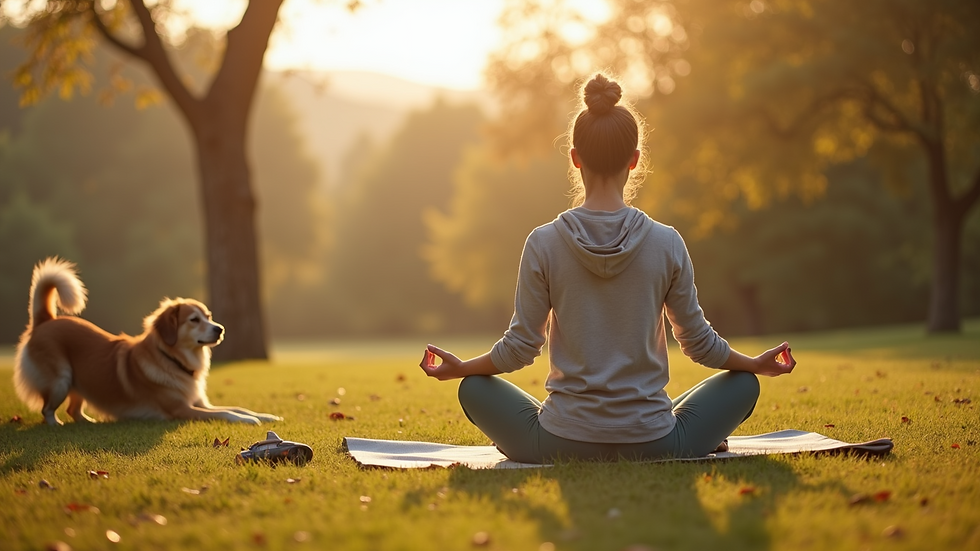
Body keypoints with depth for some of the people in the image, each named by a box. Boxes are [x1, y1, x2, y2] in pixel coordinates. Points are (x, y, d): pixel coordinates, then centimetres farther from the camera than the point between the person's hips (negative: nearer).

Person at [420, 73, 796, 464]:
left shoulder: (544, 244, -9)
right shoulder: (667, 243, -7)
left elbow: (520, 347, -4)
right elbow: (698, 342, 2)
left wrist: (460, 368, 15)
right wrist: (757, 364, 22)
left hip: (562, 445, 0)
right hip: (652, 445, 1)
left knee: (474, 389, 25)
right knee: (742, 384, 25)